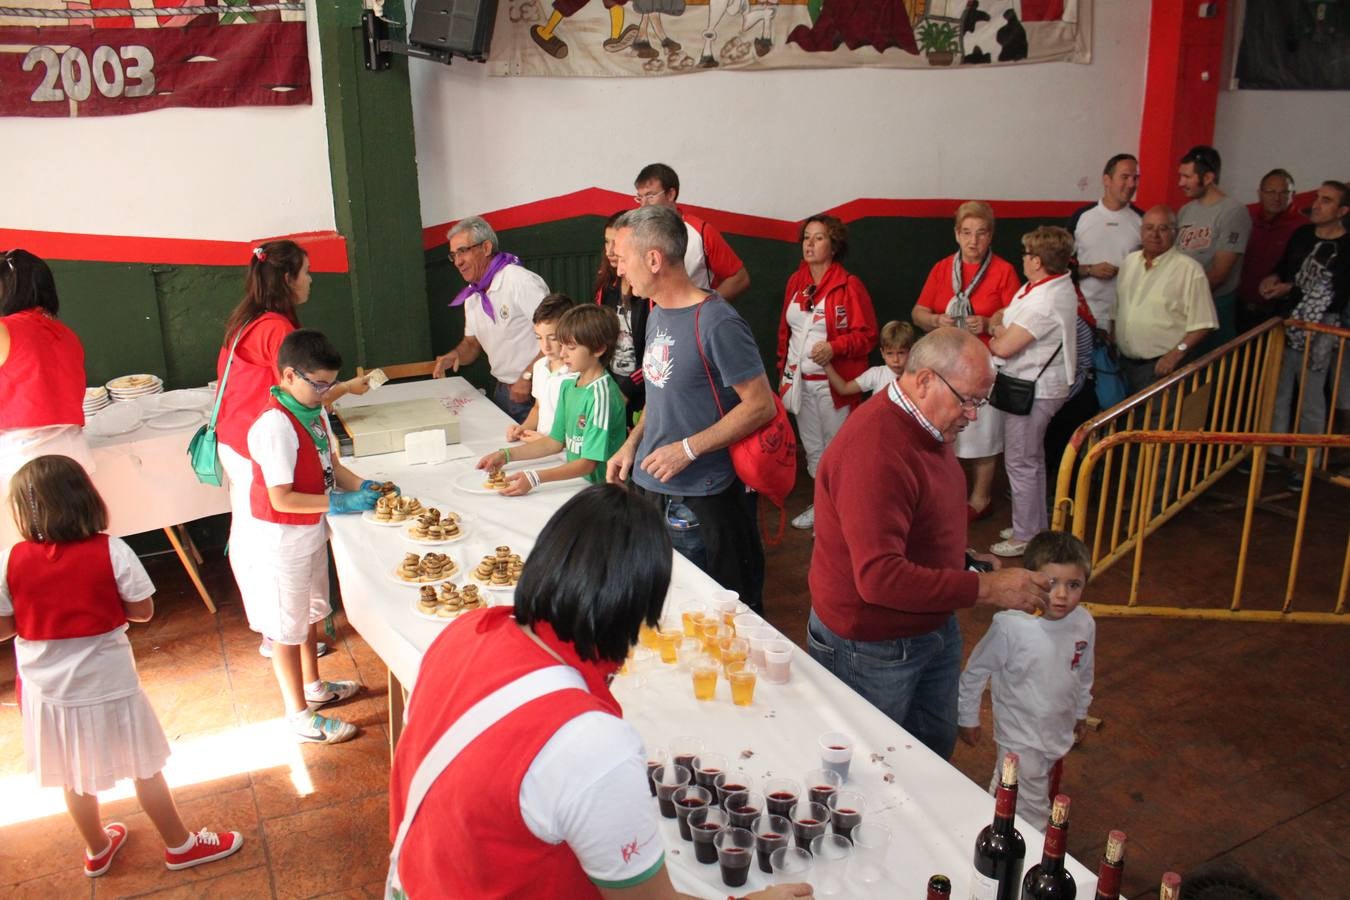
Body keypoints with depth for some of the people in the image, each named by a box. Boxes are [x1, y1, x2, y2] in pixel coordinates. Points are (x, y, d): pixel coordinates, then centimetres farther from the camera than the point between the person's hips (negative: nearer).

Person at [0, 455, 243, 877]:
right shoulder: (110, 551, -17)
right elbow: (143, 610, -9)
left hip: (48, 690, 3)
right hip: (107, 685, -2)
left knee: (75, 778, 23)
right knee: (145, 770, 15)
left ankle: (97, 849, 44)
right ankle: (180, 846, 30)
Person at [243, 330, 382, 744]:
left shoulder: (314, 411, 1)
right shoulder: (275, 426, -27)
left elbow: (329, 464, 10)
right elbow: (282, 498, -28)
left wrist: (362, 486, -6)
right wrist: (338, 502, -27)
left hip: (312, 530, 9)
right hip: (282, 538, -9)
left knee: (309, 613, 25)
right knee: (287, 628, 7)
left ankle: (313, 687, 46)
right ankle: (300, 717, 20)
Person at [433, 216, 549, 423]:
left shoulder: (521, 282, -17)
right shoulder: (472, 295, 11)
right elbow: (472, 342, 20)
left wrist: (528, 377, -24)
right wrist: (456, 355, -3)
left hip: (533, 392, -8)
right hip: (501, 391, 8)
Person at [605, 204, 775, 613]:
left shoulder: (716, 322, -19)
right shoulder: (657, 315, 8)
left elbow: (761, 406, -18)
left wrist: (688, 448, -20)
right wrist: (632, 443, 7)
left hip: (701, 499, -8)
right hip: (649, 487, 8)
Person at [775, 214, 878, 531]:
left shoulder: (849, 285, -10)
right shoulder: (795, 282, 8)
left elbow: (866, 335, -10)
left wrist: (834, 347, -25)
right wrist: (783, 373, 14)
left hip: (834, 383, -6)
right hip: (799, 381, 6)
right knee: (812, 448, 16)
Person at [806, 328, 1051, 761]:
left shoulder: (926, 427, 2)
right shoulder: (874, 452, -31)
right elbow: (879, 578, -36)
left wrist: (967, 560, 2)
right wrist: (985, 587, -33)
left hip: (934, 626, 9)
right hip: (871, 648, -9)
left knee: (937, 746, 23)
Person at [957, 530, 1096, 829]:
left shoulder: (1084, 623, -13)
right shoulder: (1010, 626, -29)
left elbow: (1084, 673, 7)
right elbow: (976, 672, -15)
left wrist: (1081, 712, 19)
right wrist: (969, 719, -5)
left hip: (1060, 732, 6)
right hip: (1020, 739, -6)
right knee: (1031, 813, 1)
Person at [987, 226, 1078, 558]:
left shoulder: (1043, 303, -28)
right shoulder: (1058, 284, 5)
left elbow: (1003, 347, -26)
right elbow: (1005, 315, 15)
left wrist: (995, 336, -6)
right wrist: (1002, 328, -4)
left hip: (1032, 391, -11)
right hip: (1041, 385, 11)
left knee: (1020, 462, 1)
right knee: (1033, 459, 22)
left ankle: (1025, 535, 13)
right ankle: (1037, 525, 36)